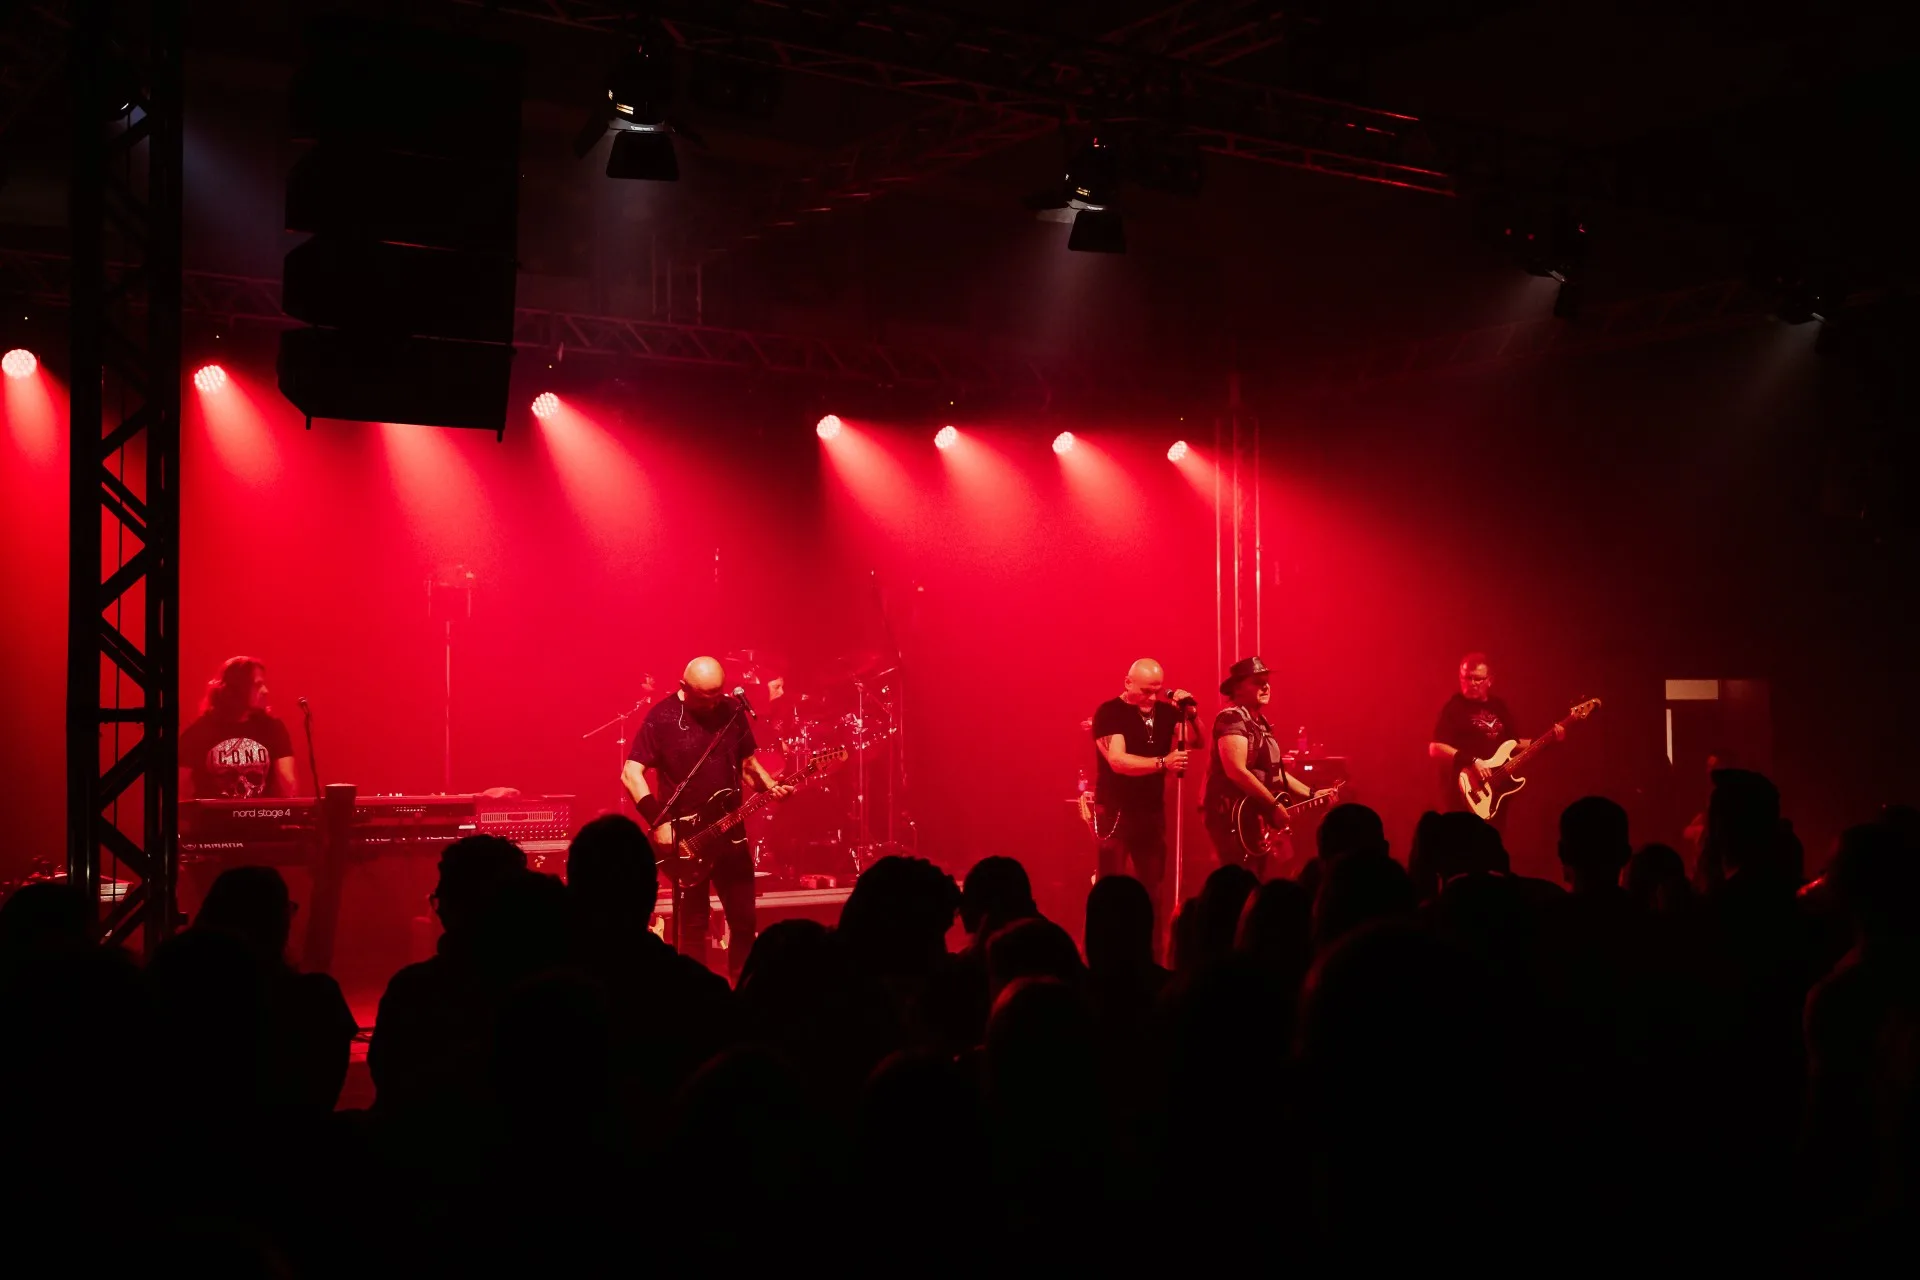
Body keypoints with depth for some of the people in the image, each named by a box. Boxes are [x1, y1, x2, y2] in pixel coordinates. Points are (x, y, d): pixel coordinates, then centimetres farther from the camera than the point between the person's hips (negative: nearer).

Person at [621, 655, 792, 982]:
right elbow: (630, 773, -14)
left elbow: (747, 762, 16)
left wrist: (770, 786, -3)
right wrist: (658, 822, -20)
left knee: (744, 917, 9)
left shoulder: (732, 710, 4)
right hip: (684, 835, -4)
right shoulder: (662, 716, -10)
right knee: (692, 925, 3)